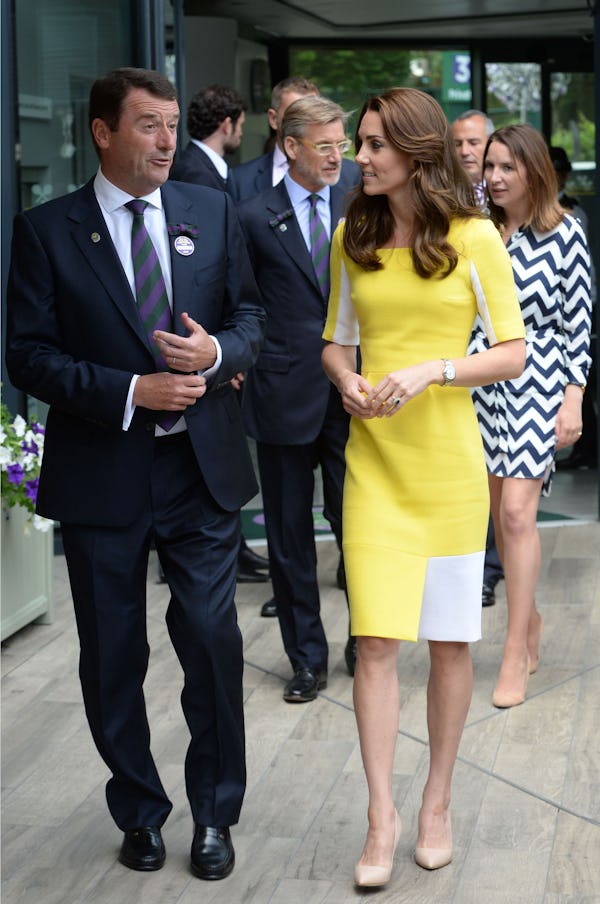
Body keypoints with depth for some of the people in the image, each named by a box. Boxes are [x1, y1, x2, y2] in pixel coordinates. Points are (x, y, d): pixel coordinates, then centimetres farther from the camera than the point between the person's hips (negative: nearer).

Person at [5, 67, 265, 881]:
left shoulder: (213, 212, 5)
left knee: (213, 644, 2)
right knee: (113, 658, 10)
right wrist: (130, 393, -18)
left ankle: (214, 815, 22)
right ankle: (140, 812, 30)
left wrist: (218, 350, -13)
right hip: (101, 475, -1)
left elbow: (250, 316, 10)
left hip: (201, 469, 2)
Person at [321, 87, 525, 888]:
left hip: (450, 460, -1)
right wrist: (348, 384, -7)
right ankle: (382, 816, 5)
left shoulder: (474, 238, -3)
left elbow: (513, 354, -3)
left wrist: (431, 371, -17)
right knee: (376, 640, -5)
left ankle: (437, 804, 23)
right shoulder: (352, 236, 7)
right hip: (373, 460, 2)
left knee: (451, 640, 7)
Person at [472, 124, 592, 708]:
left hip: (538, 380, -5)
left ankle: (515, 657, -3)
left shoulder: (564, 235, -6)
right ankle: (530, 622, 27)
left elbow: (577, 324, -6)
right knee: (498, 510, 9)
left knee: (517, 512, -11)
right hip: (484, 377, 5)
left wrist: (573, 401, -10)